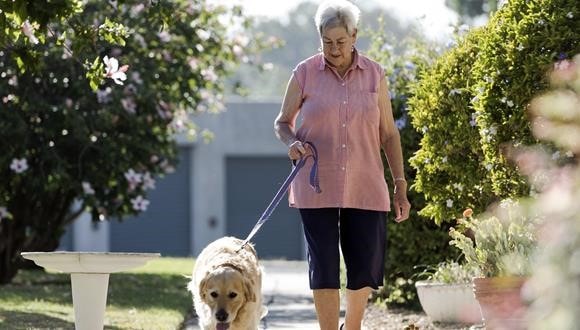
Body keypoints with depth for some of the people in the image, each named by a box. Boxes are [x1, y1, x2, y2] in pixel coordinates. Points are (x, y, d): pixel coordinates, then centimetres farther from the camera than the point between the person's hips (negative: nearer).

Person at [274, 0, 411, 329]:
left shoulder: (375, 74, 6)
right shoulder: (305, 73, 2)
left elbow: (389, 134, 10)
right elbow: (283, 123, 10)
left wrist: (401, 185, 6)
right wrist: (293, 142, -13)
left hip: (365, 188, 2)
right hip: (317, 188, -1)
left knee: (366, 267, 3)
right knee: (324, 266, -3)